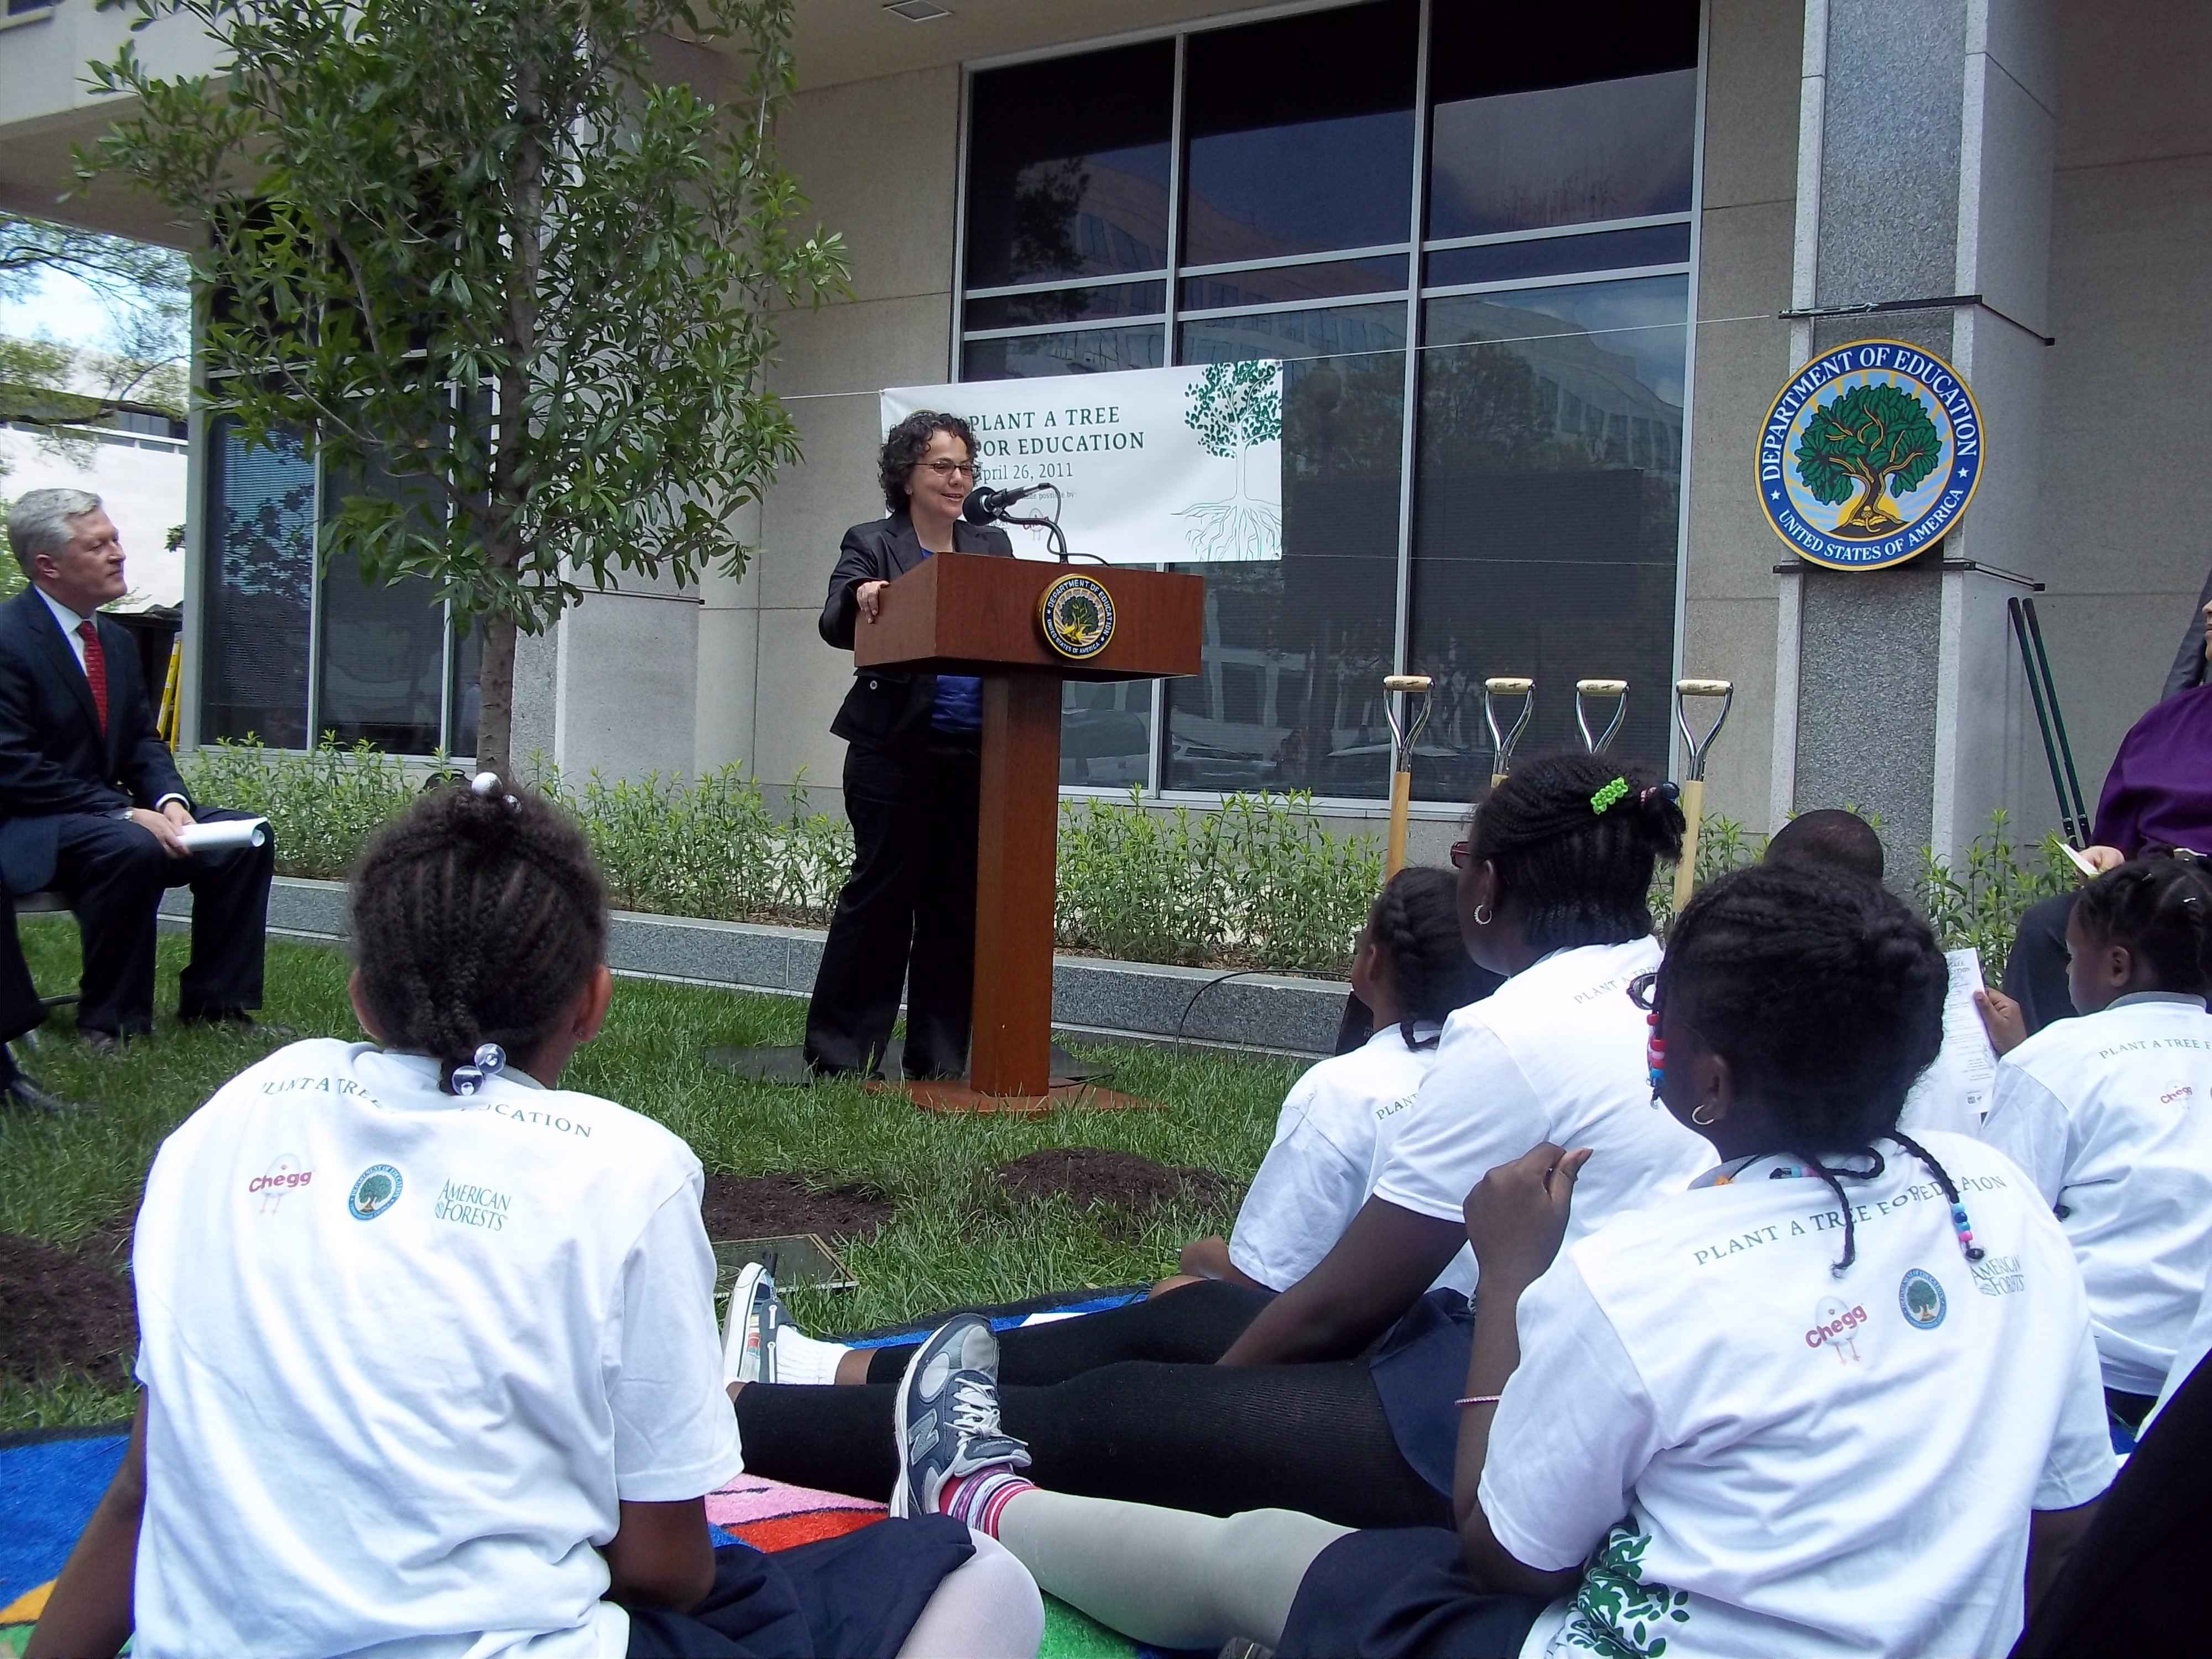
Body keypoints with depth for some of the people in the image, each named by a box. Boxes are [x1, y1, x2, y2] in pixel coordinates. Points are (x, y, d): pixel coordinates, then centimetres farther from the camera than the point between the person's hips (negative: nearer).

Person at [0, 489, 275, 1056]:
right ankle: (111, 1024, -22)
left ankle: (215, 1002, 1)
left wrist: (169, 799, -9)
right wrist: (126, 814, -25)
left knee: (246, 838, -6)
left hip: (105, 813, 9)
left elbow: (144, 742, 14)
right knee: (132, 849, -36)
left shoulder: (116, 641, 11)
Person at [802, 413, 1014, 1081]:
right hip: (897, 755, -4)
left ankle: (938, 1058, 16)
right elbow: (835, 624, -12)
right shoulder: (873, 545, 2)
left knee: (957, 902, 7)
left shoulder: (993, 547, 15)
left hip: (977, 756, 4)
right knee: (880, 893, 0)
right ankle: (838, 1051, 10)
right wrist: (861, 598, -34)